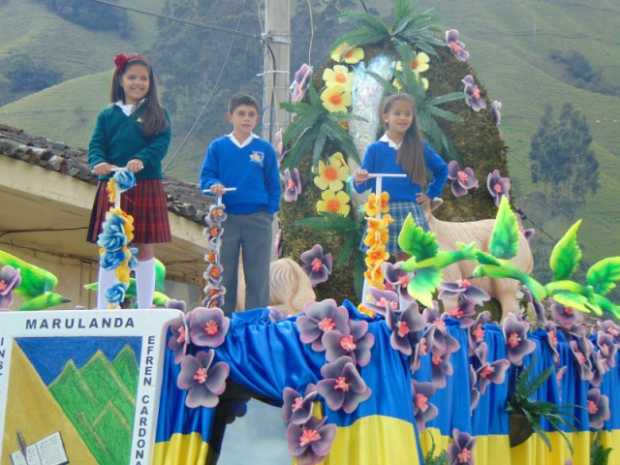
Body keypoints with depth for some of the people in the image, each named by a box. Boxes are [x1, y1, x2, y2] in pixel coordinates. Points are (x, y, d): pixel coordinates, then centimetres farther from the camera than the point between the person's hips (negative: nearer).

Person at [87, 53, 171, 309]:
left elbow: (161, 143, -8)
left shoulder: (157, 114, 6)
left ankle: (145, 311, 12)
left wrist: (141, 160, -27)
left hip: (147, 189, -1)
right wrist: (99, 163, -21)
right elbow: (96, 146, 2)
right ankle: (103, 311, 7)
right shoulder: (107, 115, 11)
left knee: (145, 249, 4)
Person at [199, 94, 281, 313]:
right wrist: (214, 185, -20)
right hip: (226, 218, 0)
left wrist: (269, 212, -3)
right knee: (224, 274, 8)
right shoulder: (217, 147, 1)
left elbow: (273, 184, 5)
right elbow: (206, 177, 2)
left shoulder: (265, 149, 2)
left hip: (257, 219, 0)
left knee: (258, 276, 4)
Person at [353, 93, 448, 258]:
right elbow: (363, 186, 0)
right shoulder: (375, 149, 2)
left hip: (411, 212, 1)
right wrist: (359, 181, -22)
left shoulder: (419, 147, 6)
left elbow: (442, 169, 21)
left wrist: (431, 195, 13)